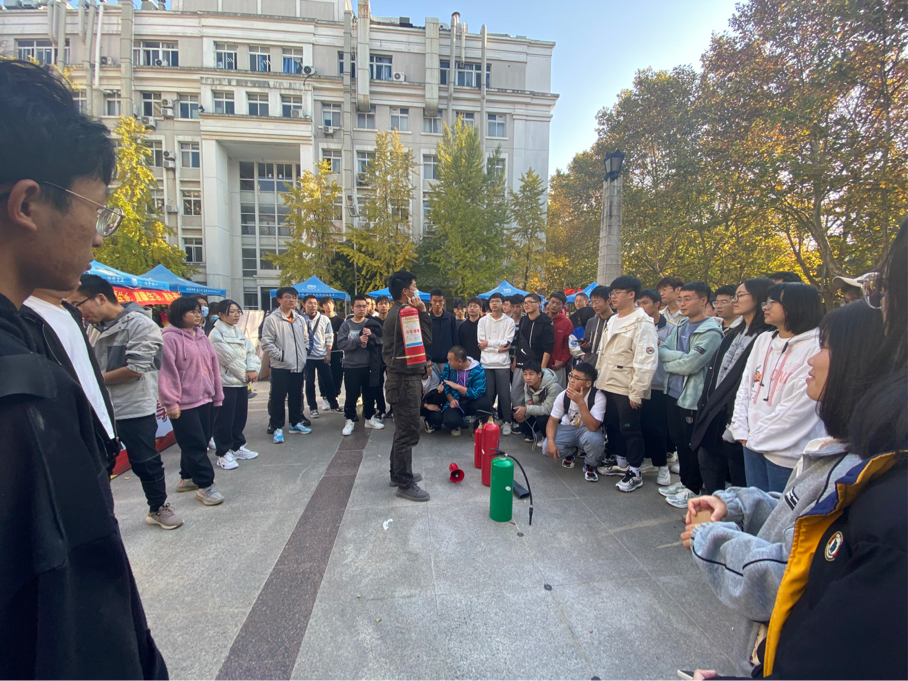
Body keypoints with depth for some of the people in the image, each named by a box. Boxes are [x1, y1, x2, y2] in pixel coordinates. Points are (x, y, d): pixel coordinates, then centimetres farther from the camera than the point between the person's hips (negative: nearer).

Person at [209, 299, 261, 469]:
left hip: (241, 381, 7)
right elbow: (229, 358, -16)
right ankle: (223, 453, 12)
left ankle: (237, 447, 28)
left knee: (240, 417, 14)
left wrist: (252, 369, -12)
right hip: (225, 382, -7)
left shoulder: (239, 332, 12)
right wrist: (246, 373, -10)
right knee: (224, 420, 0)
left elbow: (251, 351, 4)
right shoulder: (216, 334, -11)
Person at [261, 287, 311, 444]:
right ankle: (277, 428, 14)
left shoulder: (300, 319, 9)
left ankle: (295, 423, 30)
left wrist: (304, 351, 8)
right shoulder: (272, 319, -9)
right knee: (278, 398, 3)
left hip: (298, 366, 6)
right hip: (280, 367, -5)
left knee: (296, 396, 16)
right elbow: (266, 343, -11)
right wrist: (280, 355, -15)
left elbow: (305, 338, 21)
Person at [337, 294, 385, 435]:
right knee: (351, 395, 5)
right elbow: (341, 343, -10)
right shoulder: (346, 325, 0)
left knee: (369, 394, 13)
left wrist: (371, 336, -18)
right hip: (351, 366, -2)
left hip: (369, 365, 2)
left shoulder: (372, 324, 3)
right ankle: (349, 421, 19)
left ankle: (369, 418, 28)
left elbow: (381, 341, -1)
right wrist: (358, 340, -18)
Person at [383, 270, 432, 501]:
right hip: (406, 379, -11)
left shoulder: (395, 312, 15)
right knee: (408, 431, -3)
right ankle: (405, 483, 7)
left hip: (400, 376, 11)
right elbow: (425, 340, -16)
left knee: (403, 429, 19)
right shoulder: (404, 313, -18)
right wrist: (422, 312, -12)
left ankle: (398, 473, 31)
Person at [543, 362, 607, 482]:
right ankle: (571, 452, 14)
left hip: (587, 431, -2)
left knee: (594, 440, -38)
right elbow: (553, 420, -8)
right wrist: (550, 441, -25)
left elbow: (593, 427, -34)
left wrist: (580, 402, -41)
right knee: (547, 448, -24)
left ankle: (590, 465, -1)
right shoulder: (563, 395, -15)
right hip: (567, 429, 3)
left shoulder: (598, 397, -24)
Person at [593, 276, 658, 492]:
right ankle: (620, 463, 34)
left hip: (627, 389, -8)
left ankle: (634, 472, 17)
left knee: (629, 429, 1)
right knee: (612, 425, 17)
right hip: (608, 385, 8)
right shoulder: (612, 321, 13)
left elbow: (646, 361, -19)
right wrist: (599, 378, 14)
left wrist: (637, 392, -19)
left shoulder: (642, 323, -14)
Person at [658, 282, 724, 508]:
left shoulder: (710, 332, -16)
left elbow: (690, 364, -21)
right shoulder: (680, 326, 8)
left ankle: (693, 489, 23)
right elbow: (661, 351, 1)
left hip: (693, 396, -7)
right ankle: (684, 482, 35)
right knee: (679, 441, 19)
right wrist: (682, 356, -15)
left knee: (692, 445, 7)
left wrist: (668, 363, -6)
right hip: (673, 392, 8)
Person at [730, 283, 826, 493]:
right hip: (752, 444, 6)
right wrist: (741, 430, 0)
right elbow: (745, 386, 8)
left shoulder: (815, 349, -13)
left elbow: (797, 407, -17)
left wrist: (756, 437, -10)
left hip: (786, 453, -6)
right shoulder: (763, 340, 8)